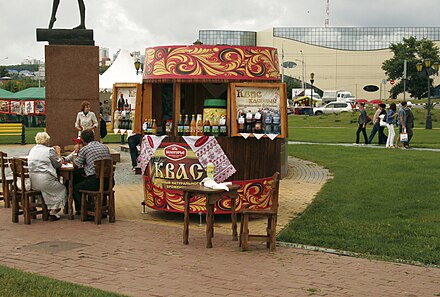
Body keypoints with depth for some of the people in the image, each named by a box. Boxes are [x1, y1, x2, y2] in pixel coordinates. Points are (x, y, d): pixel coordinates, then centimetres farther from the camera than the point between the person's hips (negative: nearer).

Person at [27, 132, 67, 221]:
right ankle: (53, 211, 5)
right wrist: (58, 153, 17)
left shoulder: (32, 150, 16)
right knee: (62, 189, 14)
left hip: (32, 181, 7)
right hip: (45, 180, -7)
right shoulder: (49, 150, -5)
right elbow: (58, 164, 3)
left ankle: (50, 209, 21)